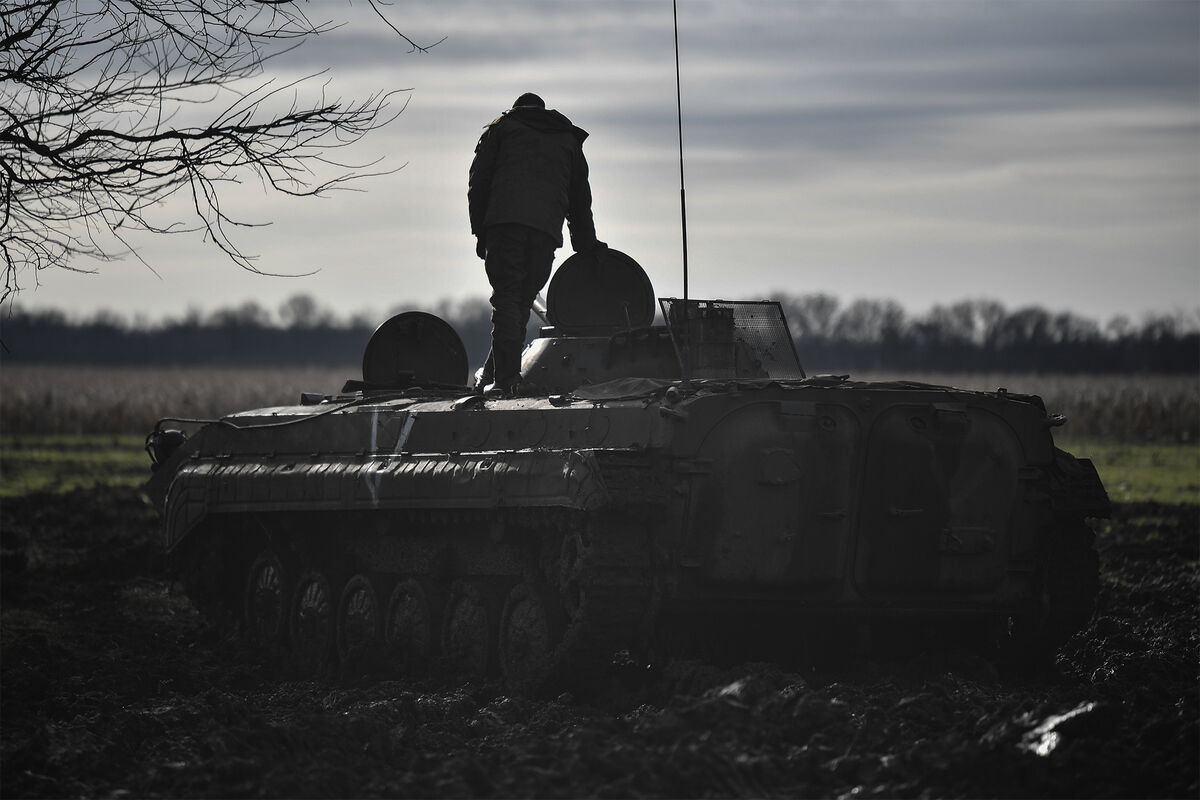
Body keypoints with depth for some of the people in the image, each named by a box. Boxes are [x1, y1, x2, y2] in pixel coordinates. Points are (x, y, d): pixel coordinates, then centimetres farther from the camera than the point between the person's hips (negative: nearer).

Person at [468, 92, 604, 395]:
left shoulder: (501, 127, 22)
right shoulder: (568, 139, 30)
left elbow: (478, 180, 12)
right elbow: (580, 197, 29)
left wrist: (480, 232, 12)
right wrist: (586, 245, 33)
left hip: (504, 220, -2)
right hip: (547, 228, 2)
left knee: (505, 299, -7)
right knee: (523, 301, 9)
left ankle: (503, 378, -20)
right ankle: (494, 373, 7)